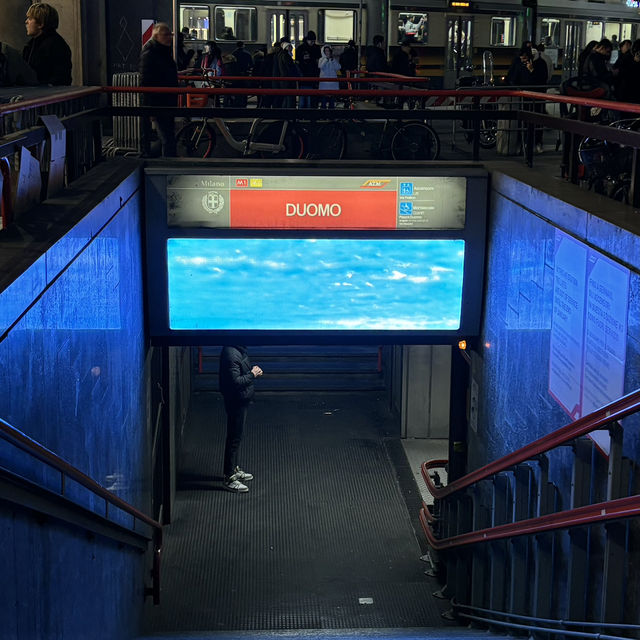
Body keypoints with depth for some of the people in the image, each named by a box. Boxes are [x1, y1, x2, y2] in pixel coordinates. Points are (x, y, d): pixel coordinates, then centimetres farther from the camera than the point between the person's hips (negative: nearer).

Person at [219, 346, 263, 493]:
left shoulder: (239, 349, 5)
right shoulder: (231, 354, -26)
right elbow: (235, 381, -29)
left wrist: (254, 371, 6)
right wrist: (252, 374, -19)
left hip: (242, 400, 10)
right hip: (236, 402, -10)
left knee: (236, 436, 21)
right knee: (234, 438, -1)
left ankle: (234, 469, 35)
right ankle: (229, 478, 8)